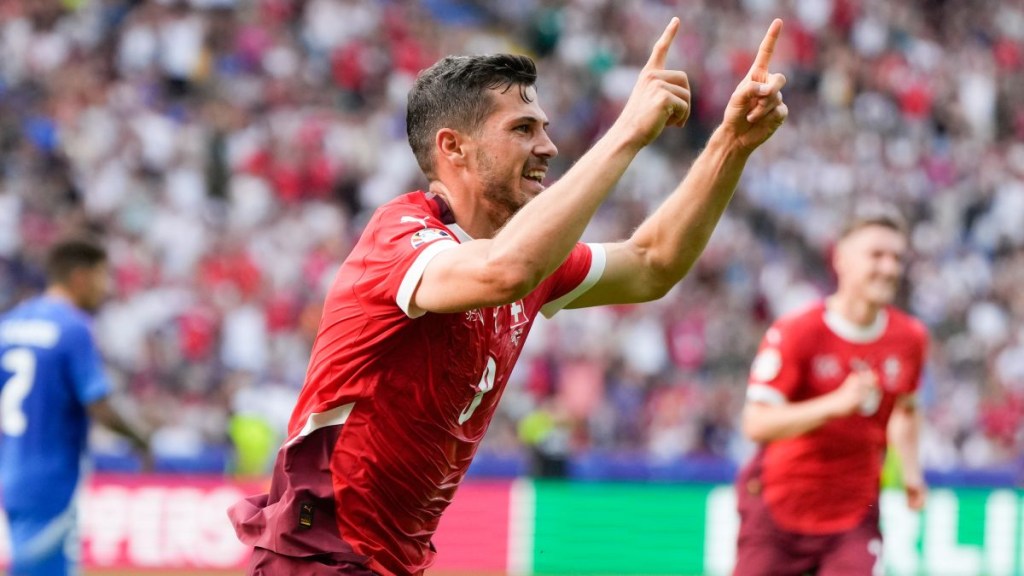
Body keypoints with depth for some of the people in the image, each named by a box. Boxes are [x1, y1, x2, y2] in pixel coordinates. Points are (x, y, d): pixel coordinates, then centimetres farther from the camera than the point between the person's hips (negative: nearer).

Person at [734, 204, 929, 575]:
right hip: (777, 512, -3)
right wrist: (836, 404, -32)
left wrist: (910, 471, 8)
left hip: (855, 515, 3)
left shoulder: (910, 338, 2)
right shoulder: (794, 333, -14)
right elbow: (756, 424, -23)